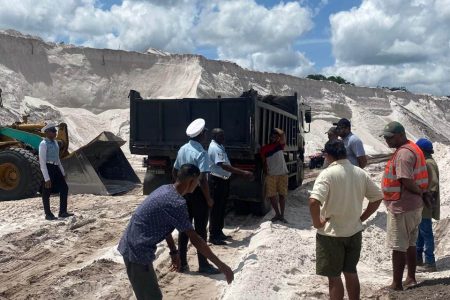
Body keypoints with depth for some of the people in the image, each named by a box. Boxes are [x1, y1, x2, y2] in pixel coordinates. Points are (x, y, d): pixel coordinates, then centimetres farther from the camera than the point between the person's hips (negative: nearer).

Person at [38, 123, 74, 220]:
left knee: (64, 188, 6)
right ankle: (48, 214, 16)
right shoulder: (43, 144, -13)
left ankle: (62, 212, 13)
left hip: (56, 168, 8)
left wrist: (63, 172, 20)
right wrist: (46, 178, -21)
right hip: (48, 168, -8)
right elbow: (42, 162, -17)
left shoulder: (55, 142, 12)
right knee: (47, 192, 4)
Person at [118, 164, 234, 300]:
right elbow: (195, 239, -22)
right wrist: (220, 265, -17)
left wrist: (173, 251, 19)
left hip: (132, 247, 10)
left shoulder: (165, 189, 6)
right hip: (137, 252, -10)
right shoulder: (176, 203, -23)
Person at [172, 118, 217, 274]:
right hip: (197, 193, -7)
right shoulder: (201, 153, -19)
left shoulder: (182, 149, 6)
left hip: (184, 192, 7)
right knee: (200, 229, 3)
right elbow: (202, 179, -24)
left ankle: (182, 263, 22)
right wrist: (209, 198, -15)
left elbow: (174, 172, 14)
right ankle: (203, 265, 13)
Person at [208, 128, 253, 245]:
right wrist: (243, 173, -34)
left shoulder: (220, 146, 12)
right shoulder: (215, 148, -20)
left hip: (223, 180, 10)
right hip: (217, 181, -10)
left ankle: (219, 232, 27)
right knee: (216, 209, -3)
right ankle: (213, 236, 5)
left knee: (222, 207, 16)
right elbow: (223, 165, -31)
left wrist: (242, 173, 16)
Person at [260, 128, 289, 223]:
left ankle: (282, 215, 13)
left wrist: (276, 129, 3)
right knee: (271, 195, 3)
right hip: (271, 175, 1)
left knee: (282, 195, 4)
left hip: (282, 174, -1)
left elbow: (282, 134, -13)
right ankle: (277, 214, 20)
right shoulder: (264, 149, 6)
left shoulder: (280, 145, 4)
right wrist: (265, 172, 1)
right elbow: (264, 162, 9)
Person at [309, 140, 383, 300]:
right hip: (354, 232, 6)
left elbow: (314, 201, -31)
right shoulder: (360, 173, 0)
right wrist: (361, 218, 10)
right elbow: (377, 197, 7)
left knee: (334, 276, 9)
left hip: (331, 233, -5)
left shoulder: (327, 174, -18)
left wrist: (317, 222, -16)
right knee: (351, 272, 21)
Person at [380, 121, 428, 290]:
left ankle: (397, 285, 8)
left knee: (398, 247, -1)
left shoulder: (403, 153, -21)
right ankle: (411, 279, 30)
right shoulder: (412, 148, 12)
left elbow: (406, 181, -27)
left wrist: (419, 191, -12)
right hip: (413, 205, 10)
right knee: (410, 244, 19)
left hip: (401, 207, -10)